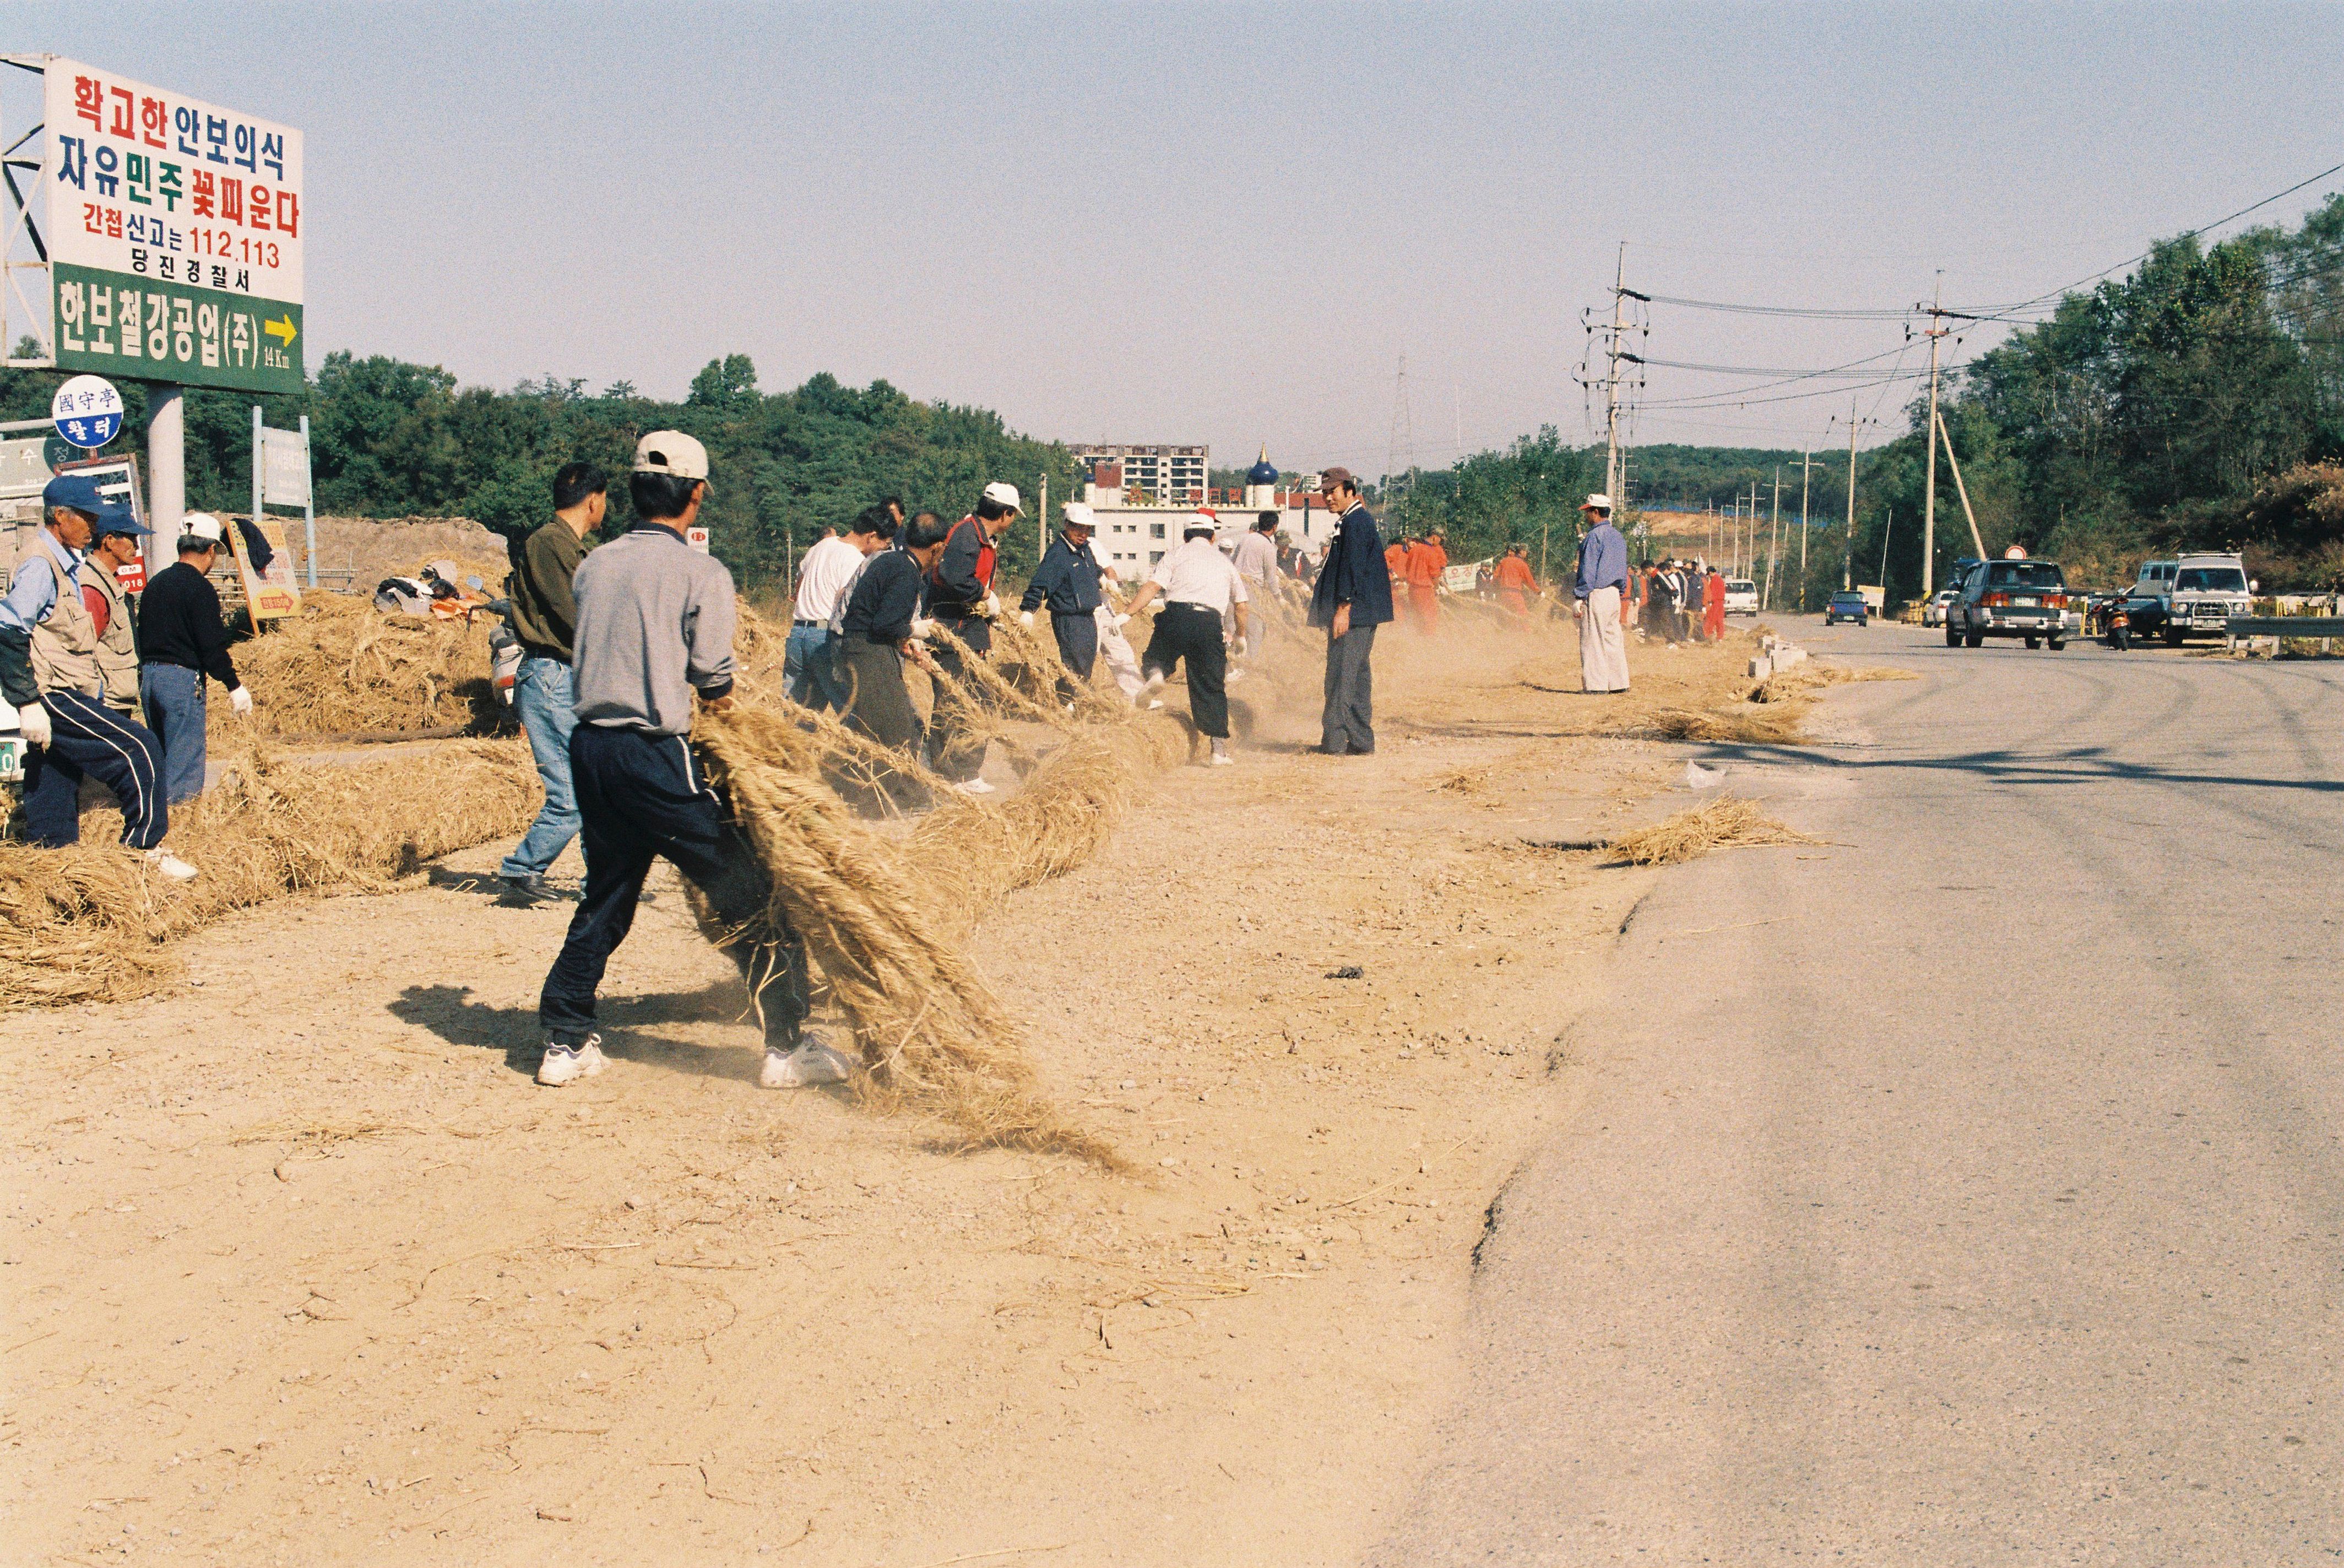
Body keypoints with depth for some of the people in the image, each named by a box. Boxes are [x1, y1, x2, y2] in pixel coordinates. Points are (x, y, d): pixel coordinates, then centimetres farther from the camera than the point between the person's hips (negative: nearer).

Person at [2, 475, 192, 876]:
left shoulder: (67, 565, 18)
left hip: (65, 699, 10)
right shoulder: (40, 566, -12)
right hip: (54, 697, -10)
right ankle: (145, 850, -6)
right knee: (138, 750, -12)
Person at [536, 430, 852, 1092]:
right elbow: (714, 682, -10)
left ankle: (566, 1043, 23)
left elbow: (584, 658, 11)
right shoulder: (702, 573, -9)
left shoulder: (593, 566, 9)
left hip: (590, 745, 7)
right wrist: (720, 699, 13)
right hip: (655, 755, -7)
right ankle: (787, 1047, 6)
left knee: (605, 897, 20)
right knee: (748, 895, 3)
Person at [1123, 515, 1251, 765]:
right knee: (1211, 688, 7)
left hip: (1177, 616, -1)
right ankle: (1220, 751, 4)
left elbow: (1152, 587, 2)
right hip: (1210, 622, 1)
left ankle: (1156, 672, -15)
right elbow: (1241, 605, 29)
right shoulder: (1224, 562, 27)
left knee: (1156, 657, 22)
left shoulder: (1176, 556, 18)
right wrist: (1241, 637, 42)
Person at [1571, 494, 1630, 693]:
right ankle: (1619, 683, 12)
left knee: (1592, 641, -6)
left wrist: (1579, 597, -15)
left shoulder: (1594, 536, -11)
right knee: (1613, 640, 12)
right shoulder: (1618, 536, 16)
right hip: (1614, 594, 9)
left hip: (1596, 594, -9)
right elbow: (1623, 570, 20)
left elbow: (1588, 571, -16)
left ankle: (1596, 685, -8)